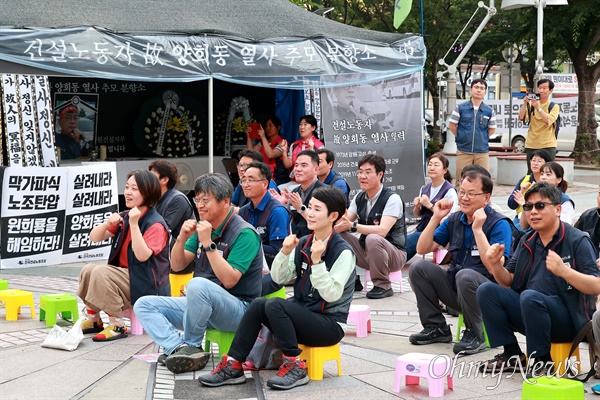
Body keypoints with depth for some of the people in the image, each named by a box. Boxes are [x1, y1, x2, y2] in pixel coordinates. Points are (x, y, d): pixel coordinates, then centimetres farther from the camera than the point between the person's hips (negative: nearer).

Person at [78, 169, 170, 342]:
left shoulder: (155, 224, -15)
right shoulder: (124, 217, 8)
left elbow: (142, 256, -28)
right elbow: (94, 237, 6)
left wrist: (134, 224, -30)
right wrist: (108, 223, -15)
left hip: (147, 285, -8)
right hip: (125, 274, 8)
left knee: (100, 273, -25)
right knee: (88, 270, -5)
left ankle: (117, 326, -17)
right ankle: (93, 321, 8)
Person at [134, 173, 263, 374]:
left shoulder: (245, 234, -14)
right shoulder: (202, 227, 10)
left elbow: (229, 280, -23)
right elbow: (177, 266, 8)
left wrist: (208, 244, -26)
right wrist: (181, 238, -11)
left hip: (238, 309, -8)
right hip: (201, 304, 8)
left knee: (198, 284, -38)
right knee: (144, 305, -4)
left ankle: (191, 345, -16)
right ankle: (180, 348, -28)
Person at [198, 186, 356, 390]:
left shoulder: (343, 252, -14)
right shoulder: (303, 243, 7)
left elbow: (331, 294, -20)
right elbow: (279, 278, 7)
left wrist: (317, 261, -28)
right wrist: (285, 252, -10)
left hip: (330, 324, -7)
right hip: (301, 315, 7)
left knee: (275, 304, -27)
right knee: (258, 304, -16)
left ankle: (295, 367, -18)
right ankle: (233, 365, -13)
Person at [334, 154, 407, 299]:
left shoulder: (392, 199, -16)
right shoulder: (359, 198, 6)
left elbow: (382, 231, -29)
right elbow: (343, 222, 1)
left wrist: (353, 226, -36)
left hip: (394, 254, -6)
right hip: (366, 252, 6)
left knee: (373, 239, -37)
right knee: (337, 234, -11)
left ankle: (383, 286, -18)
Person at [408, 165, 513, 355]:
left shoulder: (499, 224, -12)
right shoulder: (454, 220, 7)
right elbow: (422, 249, 5)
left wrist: (477, 229, -25)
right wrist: (436, 218, -6)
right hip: (455, 289, 6)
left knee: (465, 275, -36)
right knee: (418, 267, -11)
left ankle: (475, 335, -13)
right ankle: (436, 327, 2)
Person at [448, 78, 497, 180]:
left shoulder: (490, 111, 2)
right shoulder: (460, 108, -1)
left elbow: (492, 129, 13)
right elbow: (452, 125, 5)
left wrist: (481, 138, 5)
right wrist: (462, 137, 4)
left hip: (482, 152, 1)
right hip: (463, 151, -1)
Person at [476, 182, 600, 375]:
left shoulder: (577, 241, -9)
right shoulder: (527, 242, 10)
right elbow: (508, 282, 12)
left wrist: (563, 270, -32)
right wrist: (496, 264, -9)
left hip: (569, 320, -6)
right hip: (529, 311, 7)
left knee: (530, 297, -33)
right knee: (486, 291, -9)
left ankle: (542, 360, -15)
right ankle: (512, 355, -2)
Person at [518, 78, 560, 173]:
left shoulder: (554, 106, 1)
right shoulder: (531, 104, 9)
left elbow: (548, 121, -15)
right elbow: (521, 118, -2)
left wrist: (538, 108, -21)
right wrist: (525, 104, -13)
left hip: (548, 145, -3)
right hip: (531, 144, 3)